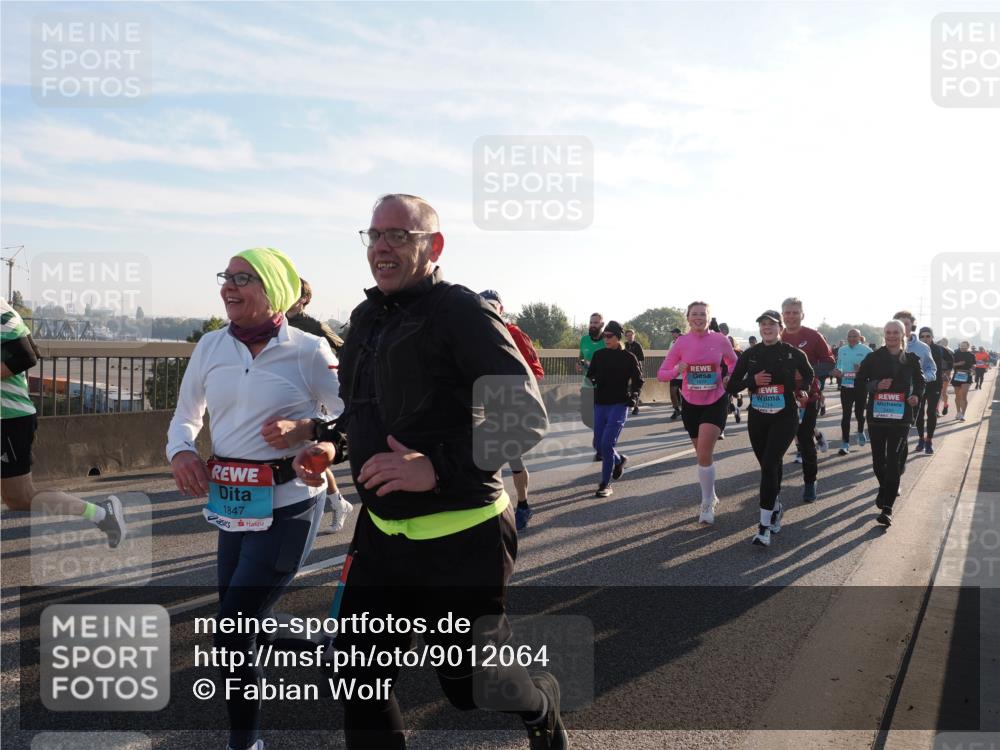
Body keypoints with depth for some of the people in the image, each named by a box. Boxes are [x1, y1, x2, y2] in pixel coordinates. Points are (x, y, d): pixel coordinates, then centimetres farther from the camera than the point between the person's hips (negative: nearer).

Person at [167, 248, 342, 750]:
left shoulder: (308, 350, -9)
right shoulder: (210, 347, 4)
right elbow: (185, 416, 15)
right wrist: (181, 451, -5)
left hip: (287, 505, -6)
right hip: (231, 504, 6)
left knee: (233, 631, -7)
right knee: (237, 622, 16)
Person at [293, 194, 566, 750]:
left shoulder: (462, 312, -15)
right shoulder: (367, 318, 9)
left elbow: (527, 416, -20)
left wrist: (438, 466, -30)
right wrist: (329, 443, 3)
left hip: (460, 537, -6)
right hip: (382, 532, 7)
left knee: (468, 683, 12)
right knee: (360, 678, 8)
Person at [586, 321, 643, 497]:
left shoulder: (628, 357, -3)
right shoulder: (599, 355, 7)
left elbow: (638, 380, 5)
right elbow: (590, 375, 14)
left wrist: (634, 395, -12)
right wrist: (591, 381, -8)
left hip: (619, 405, -5)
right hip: (600, 404, 5)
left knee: (607, 443, -14)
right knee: (599, 443, 8)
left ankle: (605, 484, -4)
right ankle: (619, 459, 40)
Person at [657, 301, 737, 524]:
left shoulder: (720, 340, -8)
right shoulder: (681, 343, -7)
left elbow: (733, 362, 12)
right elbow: (661, 374, -6)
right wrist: (677, 369, -25)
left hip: (716, 402, -2)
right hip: (690, 403, 2)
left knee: (704, 454, -14)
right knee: (702, 453, 15)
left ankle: (707, 504, 1)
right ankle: (711, 496, 37)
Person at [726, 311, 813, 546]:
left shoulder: (793, 354, -3)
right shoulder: (749, 355, 1)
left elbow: (809, 375, 18)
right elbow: (731, 386, 1)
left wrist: (801, 392, 5)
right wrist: (752, 380, -14)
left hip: (785, 417, -3)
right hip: (757, 417, 3)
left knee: (769, 465, -15)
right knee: (768, 466, 12)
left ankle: (765, 526, -13)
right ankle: (775, 507, 39)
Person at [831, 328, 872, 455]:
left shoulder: (866, 350, -5)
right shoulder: (841, 350, 8)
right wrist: (838, 372, -5)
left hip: (861, 386, -2)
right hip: (846, 386, 2)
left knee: (859, 413, 10)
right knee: (846, 415, -3)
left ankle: (860, 432, 43)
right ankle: (845, 443, -1)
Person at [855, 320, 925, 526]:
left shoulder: (911, 359, 4)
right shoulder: (873, 358, 1)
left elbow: (920, 382, 16)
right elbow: (859, 382, 3)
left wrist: (916, 395, -4)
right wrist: (876, 385, -15)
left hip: (901, 417, -1)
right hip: (876, 416, 1)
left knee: (894, 461, -7)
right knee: (878, 459, 9)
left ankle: (887, 508, -8)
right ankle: (885, 488, 40)